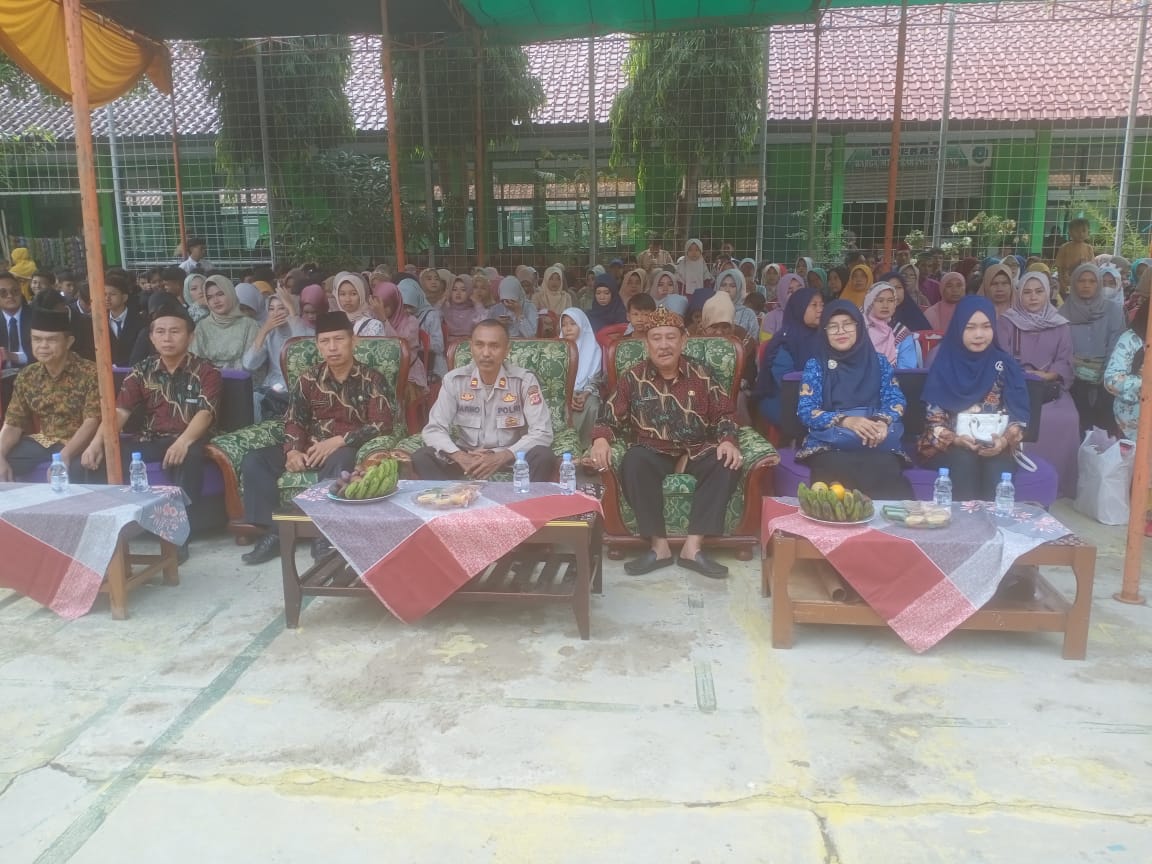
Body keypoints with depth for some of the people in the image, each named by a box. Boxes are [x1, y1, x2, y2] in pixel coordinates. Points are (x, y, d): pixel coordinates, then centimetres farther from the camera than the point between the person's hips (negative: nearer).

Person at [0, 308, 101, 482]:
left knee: (74, 469, -36)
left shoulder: (89, 373, -12)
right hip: (41, 442, 6)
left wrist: (64, 456, -30)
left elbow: (92, 422, -18)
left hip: (78, 446, -6)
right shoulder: (27, 376, 5)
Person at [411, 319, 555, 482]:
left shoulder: (524, 380, -11)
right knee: (421, 458, -22)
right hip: (466, 457, 2)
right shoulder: (453, 380, -6)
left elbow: (542, 432, -16)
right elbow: (434, 430, -7)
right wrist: (460, 457, -27)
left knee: (544, 458, -31)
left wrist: (501, 457, -28)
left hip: (511, 458, -1)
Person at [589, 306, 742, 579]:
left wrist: (728, 441, -12)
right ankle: (659, 546, -26)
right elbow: (610, 417, 3)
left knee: (729, 464, -28)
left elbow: (724, 414, 8)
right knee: (634, 463, -35)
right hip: (653, 452, -1)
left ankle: (693, 547, -27)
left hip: (696, 451, 1)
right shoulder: (633, 377, 2)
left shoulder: (701, 375, 4)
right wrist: (601, 440, -19)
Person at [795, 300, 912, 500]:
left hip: (876, 443, 2)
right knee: (842, 478, -38)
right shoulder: (815, 365, 10)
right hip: (829, 445, -2)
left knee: (886, 473, -34)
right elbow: (806, 411, -2)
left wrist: (882, 421, -17)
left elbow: (896, 400, 8)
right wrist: (845, 421, -20)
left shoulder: (878, 361, 17)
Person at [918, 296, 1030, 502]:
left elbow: (1019, 415, 0)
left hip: (996, 448, 1)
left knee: (997, 467, -31)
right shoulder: (944, 365, 0)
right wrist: (954, 439, -22)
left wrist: (1004, 441, -20)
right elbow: (934, 417, -4)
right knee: (964, 460, -32)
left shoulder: (1005, 365, 4)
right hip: (950, 448, -1)